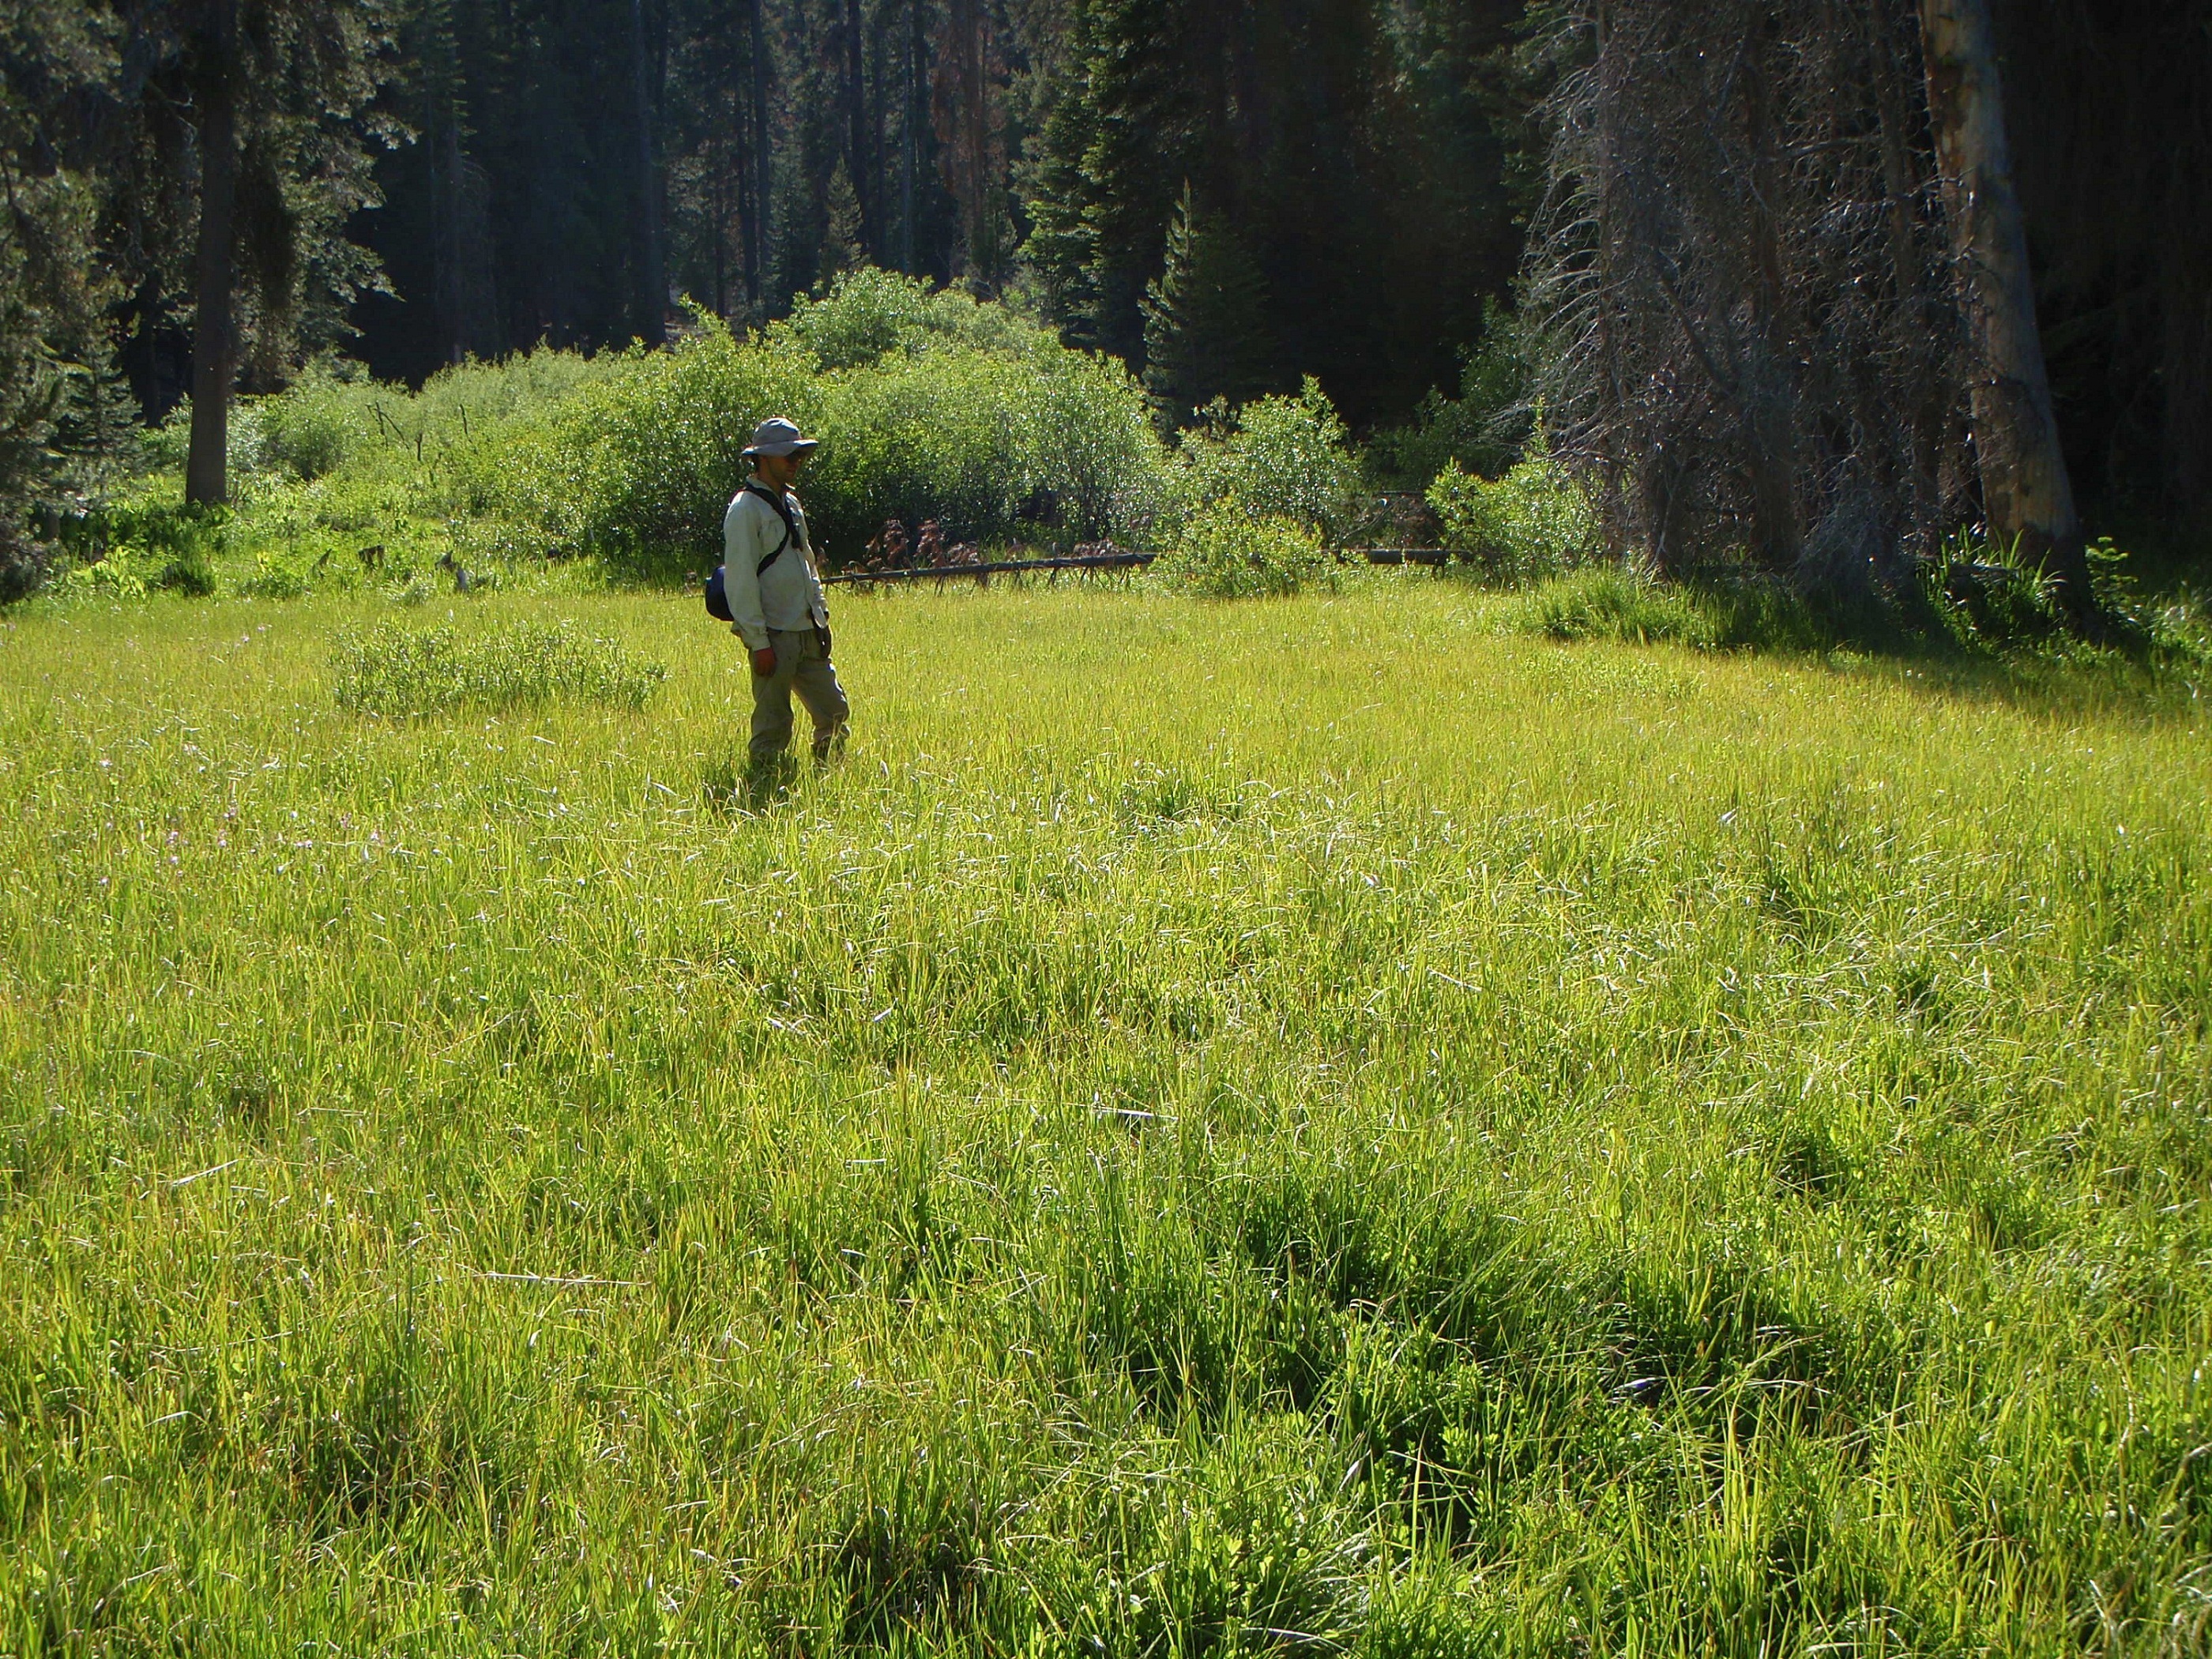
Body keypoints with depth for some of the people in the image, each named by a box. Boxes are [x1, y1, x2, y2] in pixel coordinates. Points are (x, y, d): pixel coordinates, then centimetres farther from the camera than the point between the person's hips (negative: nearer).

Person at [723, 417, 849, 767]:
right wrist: (759, 642, -18)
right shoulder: (745, 509, -11)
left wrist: (821, 615, 17)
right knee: (773, 726, -3)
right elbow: (741, 581, -15)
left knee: (835, 714, 9)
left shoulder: (791, 504, 15)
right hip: (774, 636, -8)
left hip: (808, 634, 8)